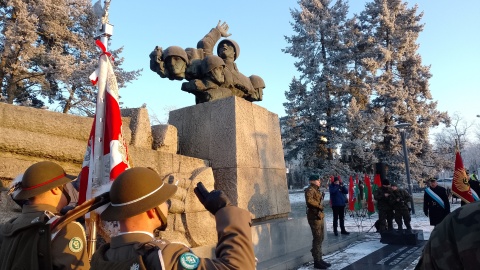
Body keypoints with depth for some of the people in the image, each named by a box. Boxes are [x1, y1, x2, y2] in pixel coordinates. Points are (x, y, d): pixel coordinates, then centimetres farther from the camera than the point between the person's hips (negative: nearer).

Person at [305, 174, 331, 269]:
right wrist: (319, 205, -20)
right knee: (317, 238, -7)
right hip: (314, 216, -10)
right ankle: (317, 261, 1)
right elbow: (309, 200, -30)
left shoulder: (316, 190, 18)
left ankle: (319, 258, 27)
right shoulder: (310, 189, -14)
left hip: (319, 215, 10)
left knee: (320, 238, 16)